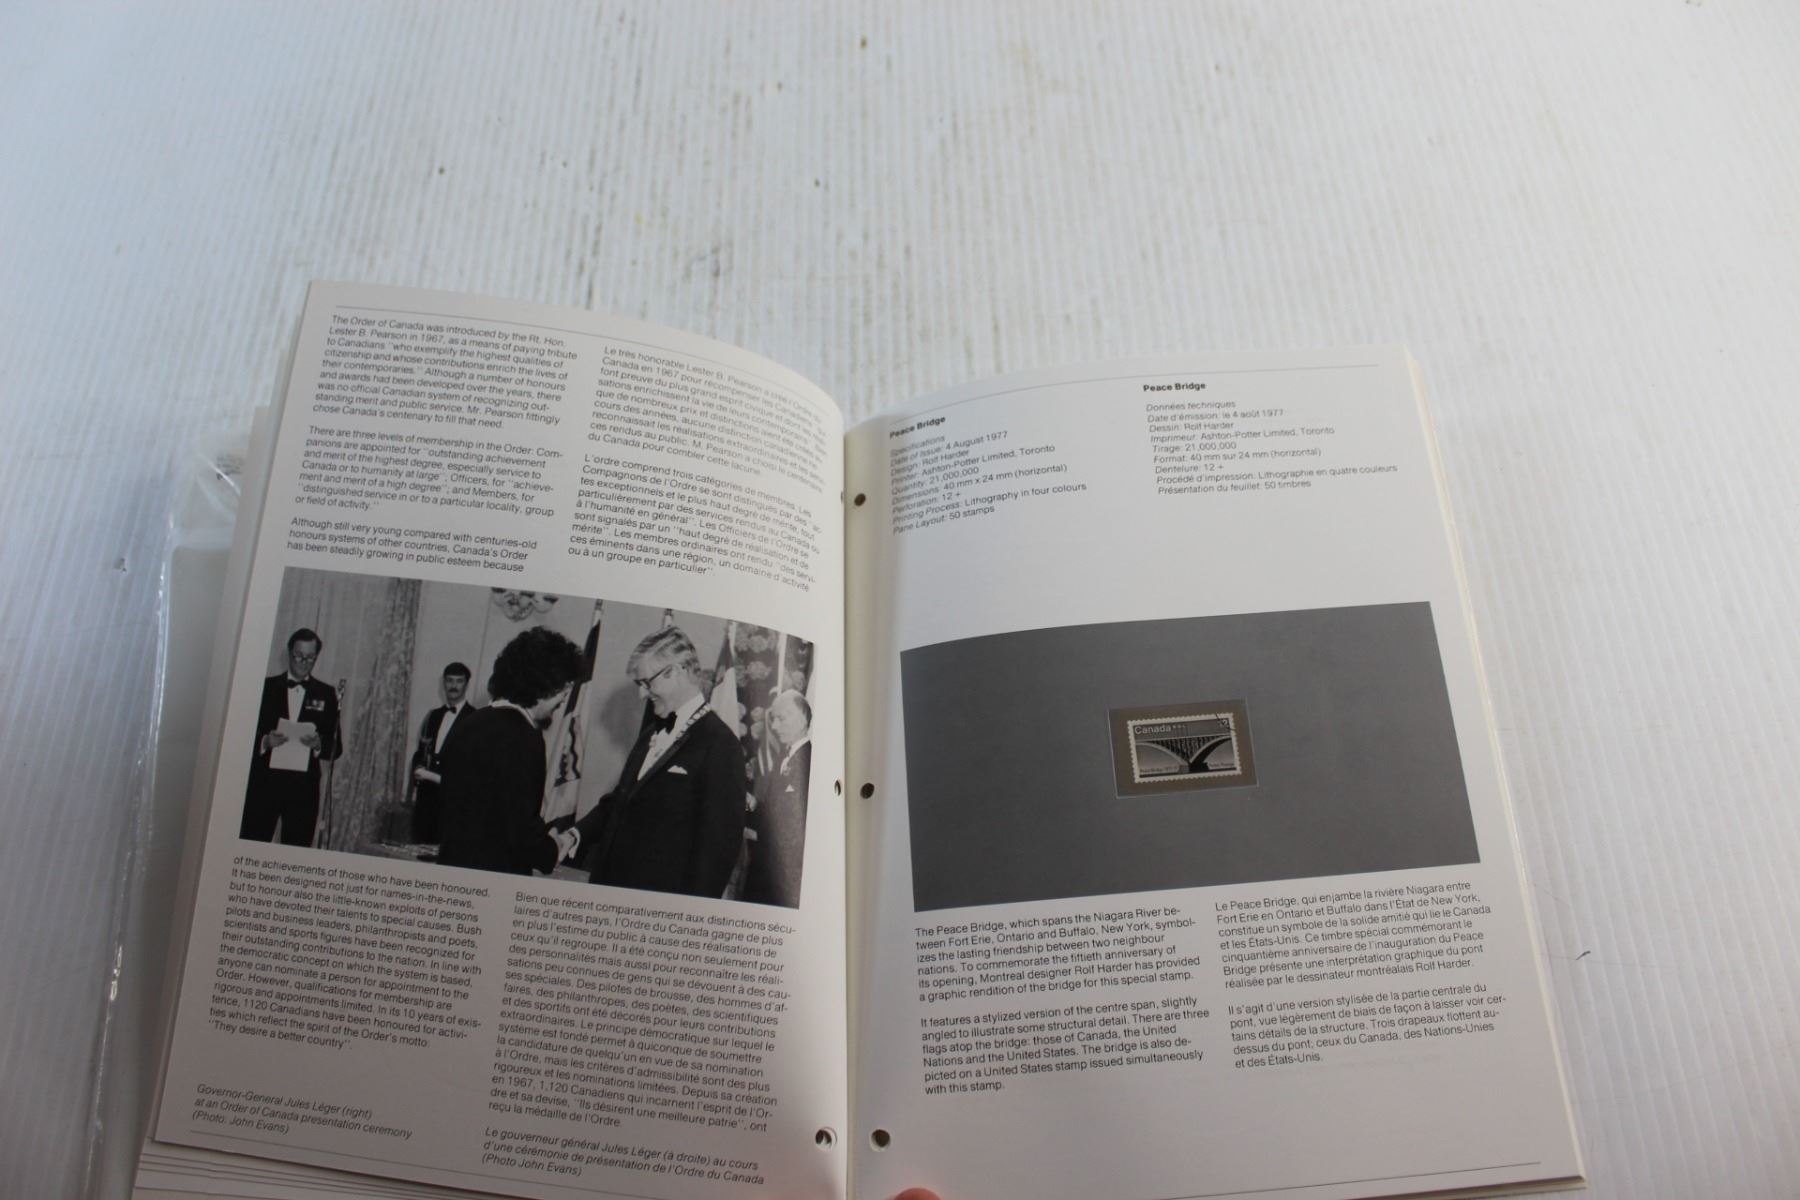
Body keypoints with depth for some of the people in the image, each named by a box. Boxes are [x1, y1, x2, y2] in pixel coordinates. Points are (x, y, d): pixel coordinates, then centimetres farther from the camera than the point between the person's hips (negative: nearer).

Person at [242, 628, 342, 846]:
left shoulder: (326, 695, 9)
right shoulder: (266, 686, 7)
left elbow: (336, 746, 6)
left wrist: (319, 744, -14)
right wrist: (265, 741, -14)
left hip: (304, 787, 0)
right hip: (264, 782, 0)